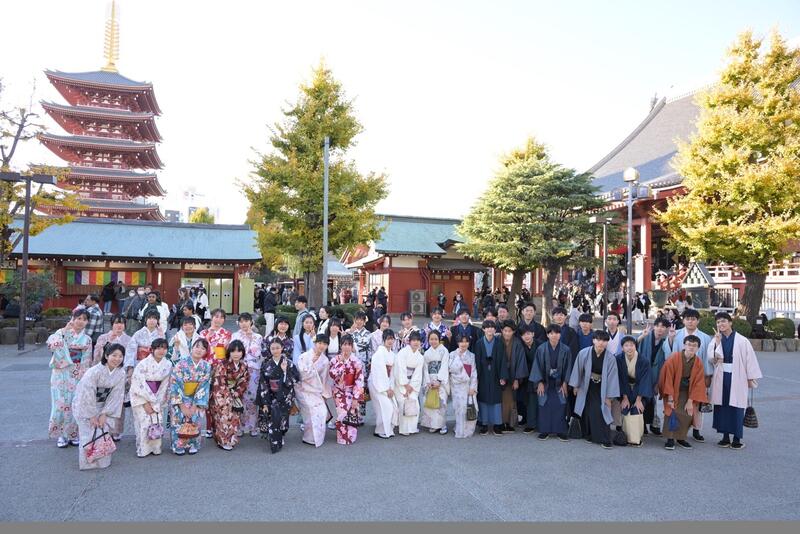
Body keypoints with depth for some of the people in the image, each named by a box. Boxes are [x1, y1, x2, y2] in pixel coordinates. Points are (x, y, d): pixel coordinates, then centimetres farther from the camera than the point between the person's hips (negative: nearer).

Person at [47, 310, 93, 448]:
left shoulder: (87, 339, 7)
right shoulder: (63, 333, -1)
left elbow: (87, 361, 10)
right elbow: (51, 343, -23)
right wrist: (64, 330, -20)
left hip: (78, 376, 3)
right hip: (61, 375, -2)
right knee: (61, 404, -2)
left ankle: (72, 434, 19)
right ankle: (61, 435, 14)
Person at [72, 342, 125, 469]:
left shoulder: (121, 374, -10)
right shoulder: (94, 372, -26)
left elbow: (116, 396, -7)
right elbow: (87, 396, -22)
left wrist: (104, 414, -12)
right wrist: (92, 416, -17)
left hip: (103, 406, 4)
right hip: (84, 406, -4)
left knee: (104, 432, 0)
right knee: (89, 435, -8)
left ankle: (103, 462, 15)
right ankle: (88, 462, 8)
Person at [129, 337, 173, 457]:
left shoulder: (168, 364, -1)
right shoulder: (143, 364, -11)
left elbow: (165, 386, 0)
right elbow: (138, 385, -13)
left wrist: (155, 404, -5)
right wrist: (146, 403, -15)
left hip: (158, 399, 3)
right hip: (141, 398, -3)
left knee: (158, 422, -3)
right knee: (145, 423, -9)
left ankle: (155, 448, 9)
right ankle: (143, 449, 4)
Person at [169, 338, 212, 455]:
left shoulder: (206, 366, -3)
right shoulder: (181, 364, -11)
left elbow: (204, 387, -5)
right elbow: (175, 385, -13)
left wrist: (195, 406, -14)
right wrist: (182, 406, -16)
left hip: (197, 401, 1)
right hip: (180, 400, -1)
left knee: (195, 419, -18)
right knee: (179, 418, -19)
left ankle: (193, 445, 2)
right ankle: (179, 446, 1)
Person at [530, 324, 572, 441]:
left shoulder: (565, 350, -7)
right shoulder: (541, 349, -7)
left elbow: (568, 367, -1)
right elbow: (537, 366, -3)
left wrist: (564, 383, -4)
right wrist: (539, 382, -6)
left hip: (559, 383, 0)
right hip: (545, 382, 0)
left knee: (560, 405, -2)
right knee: (544, 405, 0)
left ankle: (560, 430, 11)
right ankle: (545, 430, 12)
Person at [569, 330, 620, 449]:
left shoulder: (610, 359, -17)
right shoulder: (583, 353, -17)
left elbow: (612, 377, -10)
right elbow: (578, 369, -3)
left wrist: (609, 396, -7)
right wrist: (576, 385, 4)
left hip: (601, 389, -2)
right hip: (586, 387, 2)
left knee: (600, 412, -9)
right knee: (586, 412, 10)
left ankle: (604, 439, 3)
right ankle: (589, 435, 30)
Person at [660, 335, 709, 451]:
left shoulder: (699, 363, -10)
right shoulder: (674, 358, -20)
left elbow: (698, 383, -6)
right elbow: (668, 377, -16)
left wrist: (690, 401, -11)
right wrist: (670, 397, -18)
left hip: (687, 392, 3)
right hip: (672, 390, -3)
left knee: (687, 415, -6)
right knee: (671, 412, -15)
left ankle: (681, 438, 13)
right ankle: (670, 439, -4)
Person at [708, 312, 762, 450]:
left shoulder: (742, 341, -4)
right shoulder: (715, 340, 4)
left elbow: (750, 359, -2)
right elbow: (712, 358, -7)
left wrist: (751, 378, -3)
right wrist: (718, 342, -15)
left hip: (737, 378, -3)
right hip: (721, 378, 3)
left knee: (736, 407, 0)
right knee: (722, 406, 6)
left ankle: (737, 438, 10)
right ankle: (725, 437, 17)